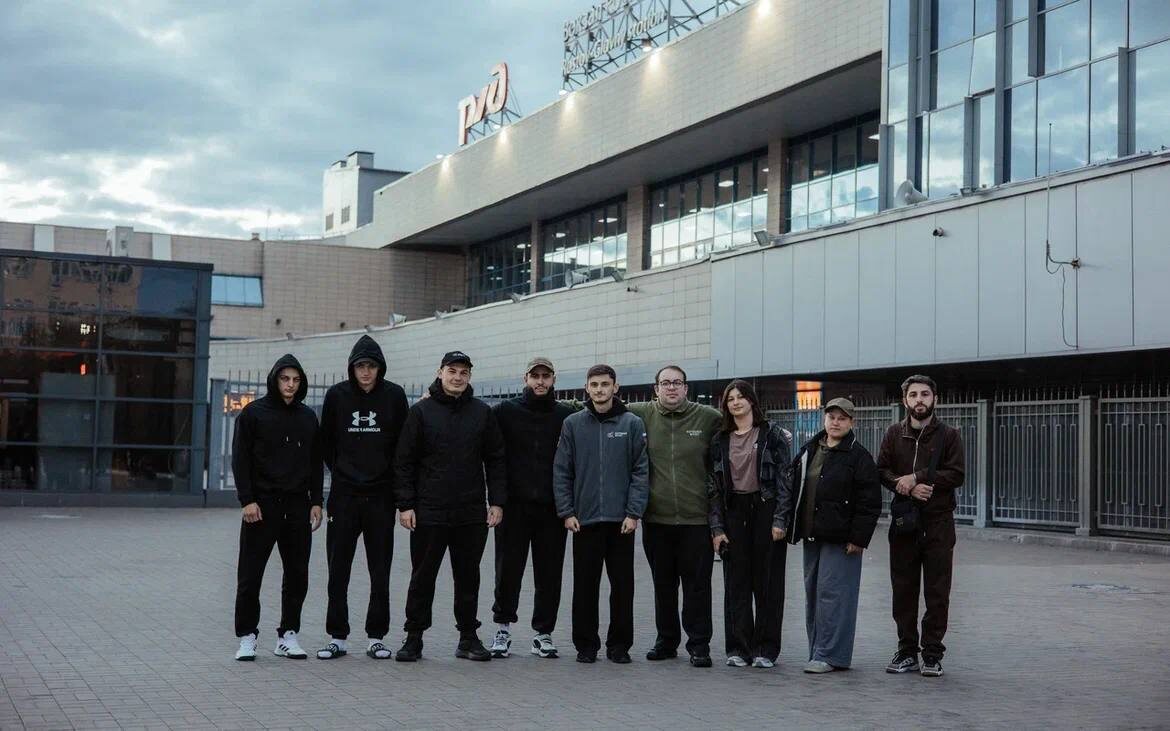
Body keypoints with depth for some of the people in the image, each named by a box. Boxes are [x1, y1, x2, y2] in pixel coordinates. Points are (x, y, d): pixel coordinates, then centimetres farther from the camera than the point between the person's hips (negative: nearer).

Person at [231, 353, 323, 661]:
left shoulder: (308, 417, 12)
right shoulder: (254, 413, 0)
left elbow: (316, 463, 15)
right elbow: (240, 459, -4)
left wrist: (316, 502, 7)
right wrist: (247, 500, -12)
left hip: (298, 506, 4)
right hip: (262, 505, -4)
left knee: (297, 575, 5)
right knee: (250, 575, -1)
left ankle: (288, 635, 15)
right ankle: (247, 637, 9)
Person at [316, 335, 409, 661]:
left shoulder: (394, 395, -2)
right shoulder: (337, 395, 0)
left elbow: (404, 444, 5)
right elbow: (326, 442, 10)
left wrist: (388, 475, 3)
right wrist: (342, 472, 9)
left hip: (381, 496, 0)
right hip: (344, 496, 1)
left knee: (380, 573, 5)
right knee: (338, 572, 4)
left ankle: (376, 637, 14)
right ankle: (337, 637, 12)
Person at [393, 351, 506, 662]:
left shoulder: (483, 413, 7)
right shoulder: (421, 411, 1)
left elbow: (495, 460, 10)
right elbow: (404, 461, 0)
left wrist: (497, 501, 3)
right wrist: (405, 504, -5)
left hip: (472, 514, 2)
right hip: (428, 512, -2)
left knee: (468, 578, 9)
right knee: (422, 577, 5)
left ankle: (468, 637, 19)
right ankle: (414, 638, 14)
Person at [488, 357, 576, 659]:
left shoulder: (567, 415, 6)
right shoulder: (506, 411, 3)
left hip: (552, 508, 1)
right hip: (514, 505, -1)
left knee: (549, 574, 5)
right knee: (508, 570, 3)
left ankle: (543, 632, 15)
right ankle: (503, 628, 16)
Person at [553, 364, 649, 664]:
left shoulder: (632, 424, 3)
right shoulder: (573, 424, 5)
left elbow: (640, 471, 0)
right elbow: (561, 471, 4)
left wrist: (634, 512, -8)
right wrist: (566, 512, -3)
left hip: (621, 520, 0)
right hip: (584, 519, 0)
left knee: (622, 585, 5)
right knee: (585, 586, 5)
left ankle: (619, 644, 15)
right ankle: (586, 644, 15)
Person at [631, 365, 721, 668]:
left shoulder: (709, 418, 1)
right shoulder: (640, 415, 4)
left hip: (696, 518, -2)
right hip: (656, 518, 2)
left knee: (697, 584, 2)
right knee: (663, 583, 13)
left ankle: (699, 644, 10)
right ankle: (666, 640, 24)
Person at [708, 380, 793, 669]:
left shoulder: (773, 434, 1)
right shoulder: (720, 440, 11)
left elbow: (784, 478, -3)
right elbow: (715, 485, 10)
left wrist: (780, 519, -11)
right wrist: (717, 527, 2)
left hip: (765, 509, -3)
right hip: (734, 512, 3)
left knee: (768, 582, 0)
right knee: (736, 582, 3)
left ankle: (766, 650, 6)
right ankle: (738, 648, 10)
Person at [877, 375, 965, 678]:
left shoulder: (948, 435, 3)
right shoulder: (894, 434, 10)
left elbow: (956, 475, -7)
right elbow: (882, 470, 4)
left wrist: (916, 477, -14)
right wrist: (908, 488, -14)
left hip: (938, 521, -2)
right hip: (904, 520, 2)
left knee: (937, 593, -1)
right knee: (903, 590, 5)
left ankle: (932, 654, 6)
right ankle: (906, 651, 14)